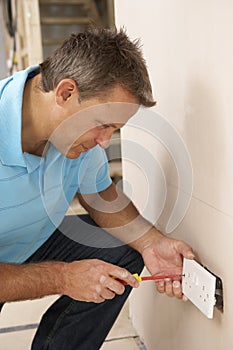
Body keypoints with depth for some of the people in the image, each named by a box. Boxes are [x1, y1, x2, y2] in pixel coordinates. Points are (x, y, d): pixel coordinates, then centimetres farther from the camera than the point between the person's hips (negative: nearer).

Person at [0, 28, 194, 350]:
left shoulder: (80, 127, -14)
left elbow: (99, 193, 1)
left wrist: (150, 242, -14)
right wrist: (60, 278, -30)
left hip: (35, 241, 6)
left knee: (123, 252, -4)